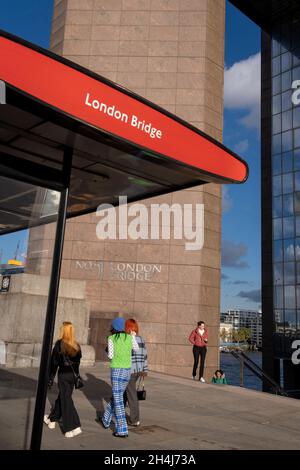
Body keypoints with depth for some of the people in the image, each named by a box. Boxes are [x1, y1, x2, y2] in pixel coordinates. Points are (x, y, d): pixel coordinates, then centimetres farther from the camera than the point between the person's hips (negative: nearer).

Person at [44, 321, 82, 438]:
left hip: (63, 374, -5)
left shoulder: (59, 344, -13)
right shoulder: (77, 346, 1)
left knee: (66, 400, 0)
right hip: (72, 375, 5)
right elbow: (78, 363, 8)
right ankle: (52, 419, 36)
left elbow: (54, 363, -10)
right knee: (62, 397, 20)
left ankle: (74, 427, -4)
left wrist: (50, 378, -3)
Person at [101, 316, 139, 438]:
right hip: (127, 370, 5)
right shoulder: (130, 337, 4)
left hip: (117, 370, -5)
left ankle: (122, 430, -2)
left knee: (118, 401, 0)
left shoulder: (111, 338, -6)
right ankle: (106, 420, 38)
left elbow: (111, 356, -11)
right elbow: (136, 348, 22)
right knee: (116, 396, 22)